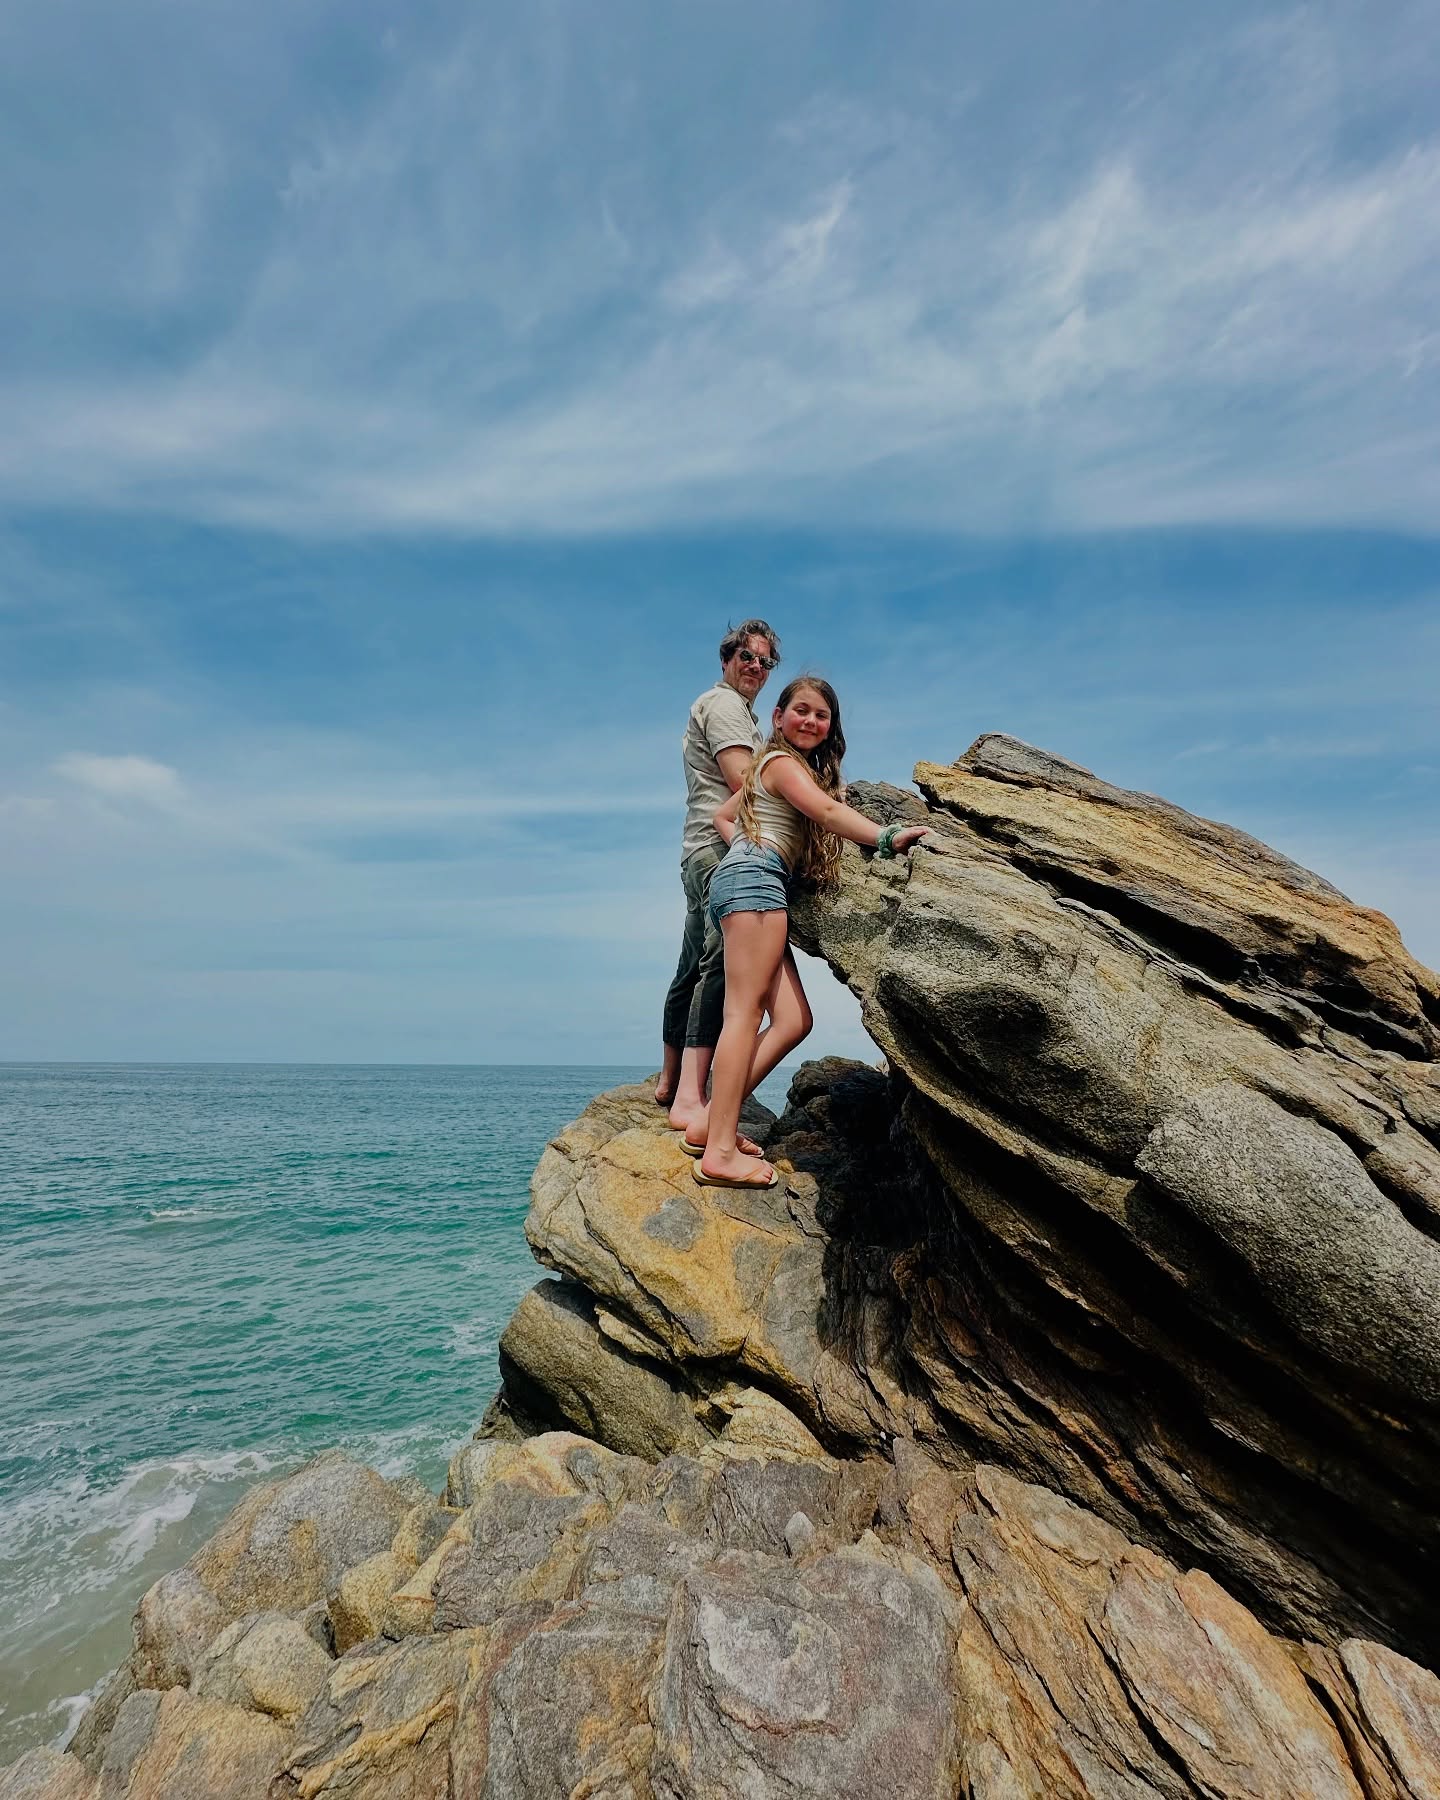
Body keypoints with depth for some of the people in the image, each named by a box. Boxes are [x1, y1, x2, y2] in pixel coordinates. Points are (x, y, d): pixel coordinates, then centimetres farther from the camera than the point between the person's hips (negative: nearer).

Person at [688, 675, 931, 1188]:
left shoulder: (772, 766, 31)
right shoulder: (783, 761, 2)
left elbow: (723, 816, 36)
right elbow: (826, 810, -14)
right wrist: (887, 837, -21)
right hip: (755, 879, -9)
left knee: (793, 1021, 0)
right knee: (745, 1011, -17)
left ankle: (710, 1122, -2)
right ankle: (720, 1151, -20)